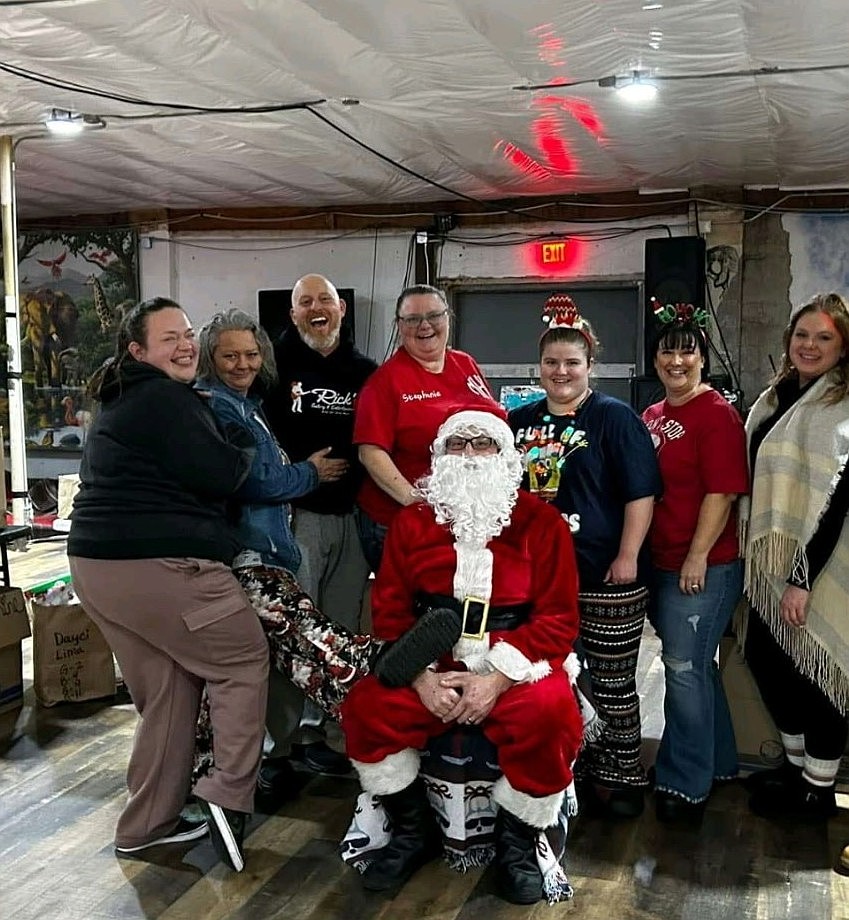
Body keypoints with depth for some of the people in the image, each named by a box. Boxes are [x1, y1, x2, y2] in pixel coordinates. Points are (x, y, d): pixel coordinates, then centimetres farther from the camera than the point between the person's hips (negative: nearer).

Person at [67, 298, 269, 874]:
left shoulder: (122, 402, 21)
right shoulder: (166, 399, -11)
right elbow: (220, 476, -14)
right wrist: (248, 451, 6)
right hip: (159, 565, -10)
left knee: (168, 692, 17)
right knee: (244, 658, 5)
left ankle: (147, 825, 24)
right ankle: (230, 794, 1)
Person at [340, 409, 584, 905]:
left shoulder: (541, 522, -1)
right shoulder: (413, 522, 7)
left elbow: (559, 619, -5)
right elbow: (390, 610, 4)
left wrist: (498, 679, -17)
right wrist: (421, 677, -12)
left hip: (515, 669, -2)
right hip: (432, 670, 2)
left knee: (550, 715, -32)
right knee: (366, 708, -22)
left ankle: (517, 843, -3)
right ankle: (414, 831, 5)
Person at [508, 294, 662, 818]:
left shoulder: (615, 418, -3)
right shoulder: (519, 422, 12)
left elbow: (641, 494, -8)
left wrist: (628, 557, -14)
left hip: (607, 579, -4)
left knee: (612, 682, 6)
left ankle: (620, 775, 22)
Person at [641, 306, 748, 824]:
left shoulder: (716, 413, -12)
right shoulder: (653, 416, 11)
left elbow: (722, 492, -17)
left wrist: (698, 557, -19)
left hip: (703, 567, -8)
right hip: (662, 563, 8)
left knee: (685, 669, -1)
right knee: (696, 666, 19)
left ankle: (686, 785, 14)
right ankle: (717, 763, 36)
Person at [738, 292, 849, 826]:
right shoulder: (775, 399, 11)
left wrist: (803, 577, -20)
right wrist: (757, 558, 13)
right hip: (771, 562, 8)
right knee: (768, 660, 15)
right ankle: (794, 765, 35)